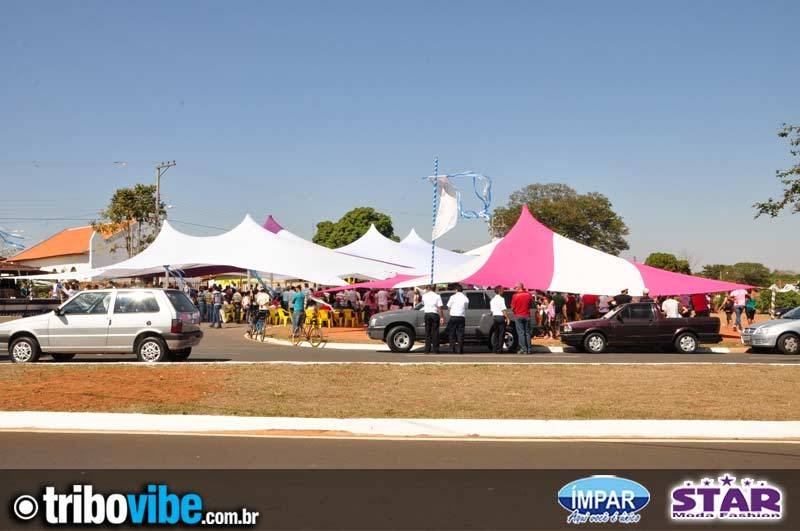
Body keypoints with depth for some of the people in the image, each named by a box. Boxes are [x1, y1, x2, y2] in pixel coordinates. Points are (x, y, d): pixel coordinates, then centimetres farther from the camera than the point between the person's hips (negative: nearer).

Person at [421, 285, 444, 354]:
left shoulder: (424, 295, 4)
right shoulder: (437, 296, -4)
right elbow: (440, 308, -8)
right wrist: (442, 317, -5)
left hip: (427, 314, 2)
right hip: (435, 314, -2)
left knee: (427, 332, 7)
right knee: (435, 332, 3)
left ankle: (427, 349, 5)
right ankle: (435, 349, 3)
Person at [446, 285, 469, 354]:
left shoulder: (453, 297, -4)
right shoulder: (466, 298, 5)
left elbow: (449, 306, 3)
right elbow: (466, 308, 10)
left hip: (453, 317, -3)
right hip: (462, 317, 3)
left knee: (452, 333, 5)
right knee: (460, 334, 5)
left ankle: (452, 349, 2)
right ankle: (460, 349, 2)